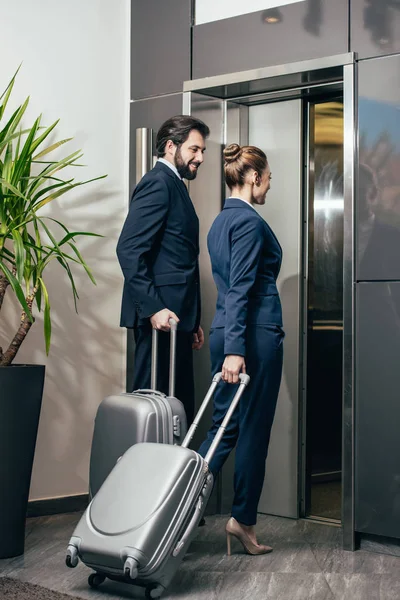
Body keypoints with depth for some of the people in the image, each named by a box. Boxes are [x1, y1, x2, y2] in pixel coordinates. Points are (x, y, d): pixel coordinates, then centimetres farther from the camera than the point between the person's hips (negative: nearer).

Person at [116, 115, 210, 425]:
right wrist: (153, 308, -23)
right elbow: (129, 249, -19)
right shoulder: (158, 183, -9)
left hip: (176, 316, 10)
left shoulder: (174, 185, 21)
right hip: (161, 314, -10)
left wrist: (192, 320, 20)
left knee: (180, 404, 10)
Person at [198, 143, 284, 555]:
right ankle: (243, 520, 9)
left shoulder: (221, 221, 16)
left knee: (224, 425, 10)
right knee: (254, 429, 1)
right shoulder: (249, 221, -13)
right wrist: (235, 349, -23)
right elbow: (240, 288, -20)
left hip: (225, 332, 9)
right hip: (255, 333, -9)